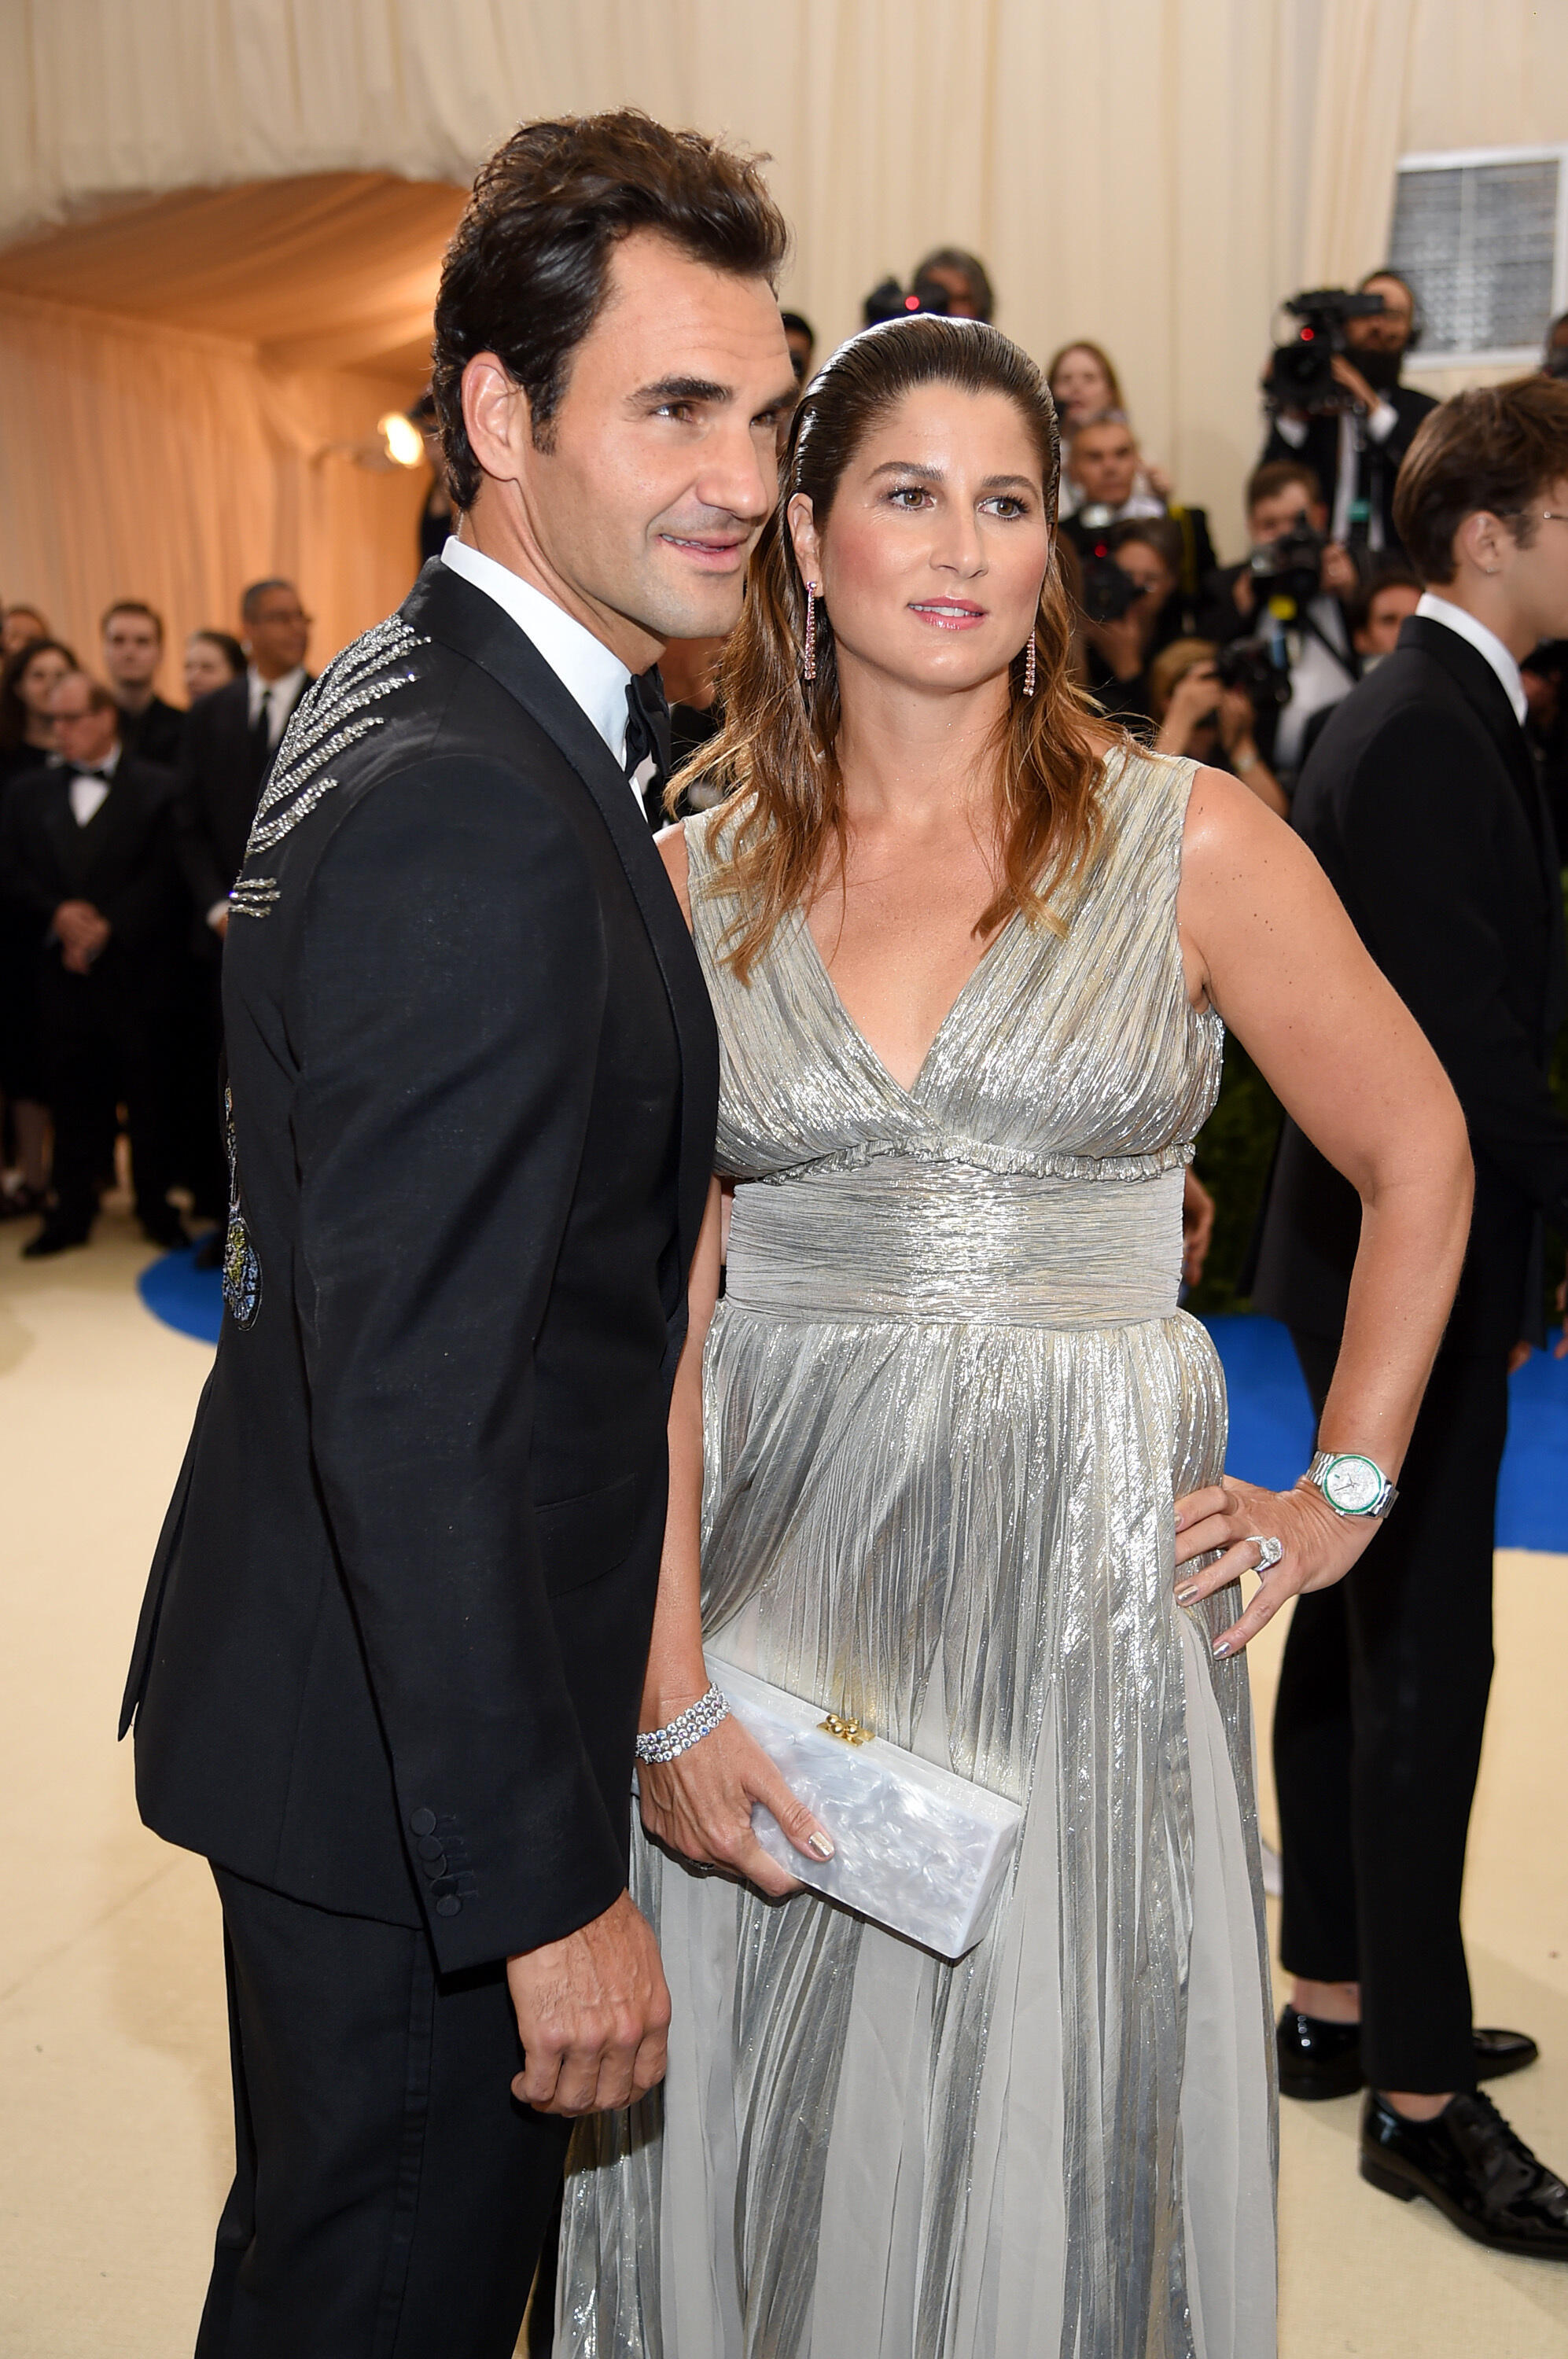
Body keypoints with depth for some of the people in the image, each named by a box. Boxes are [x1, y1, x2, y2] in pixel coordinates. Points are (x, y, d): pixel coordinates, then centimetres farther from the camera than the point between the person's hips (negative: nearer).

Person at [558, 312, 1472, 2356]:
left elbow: (1417, 1159, 7)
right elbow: (656, 1313, -2)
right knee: (771, 2162, 13)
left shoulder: (1188, 844, -2)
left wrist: (1340, 1498, 3)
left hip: (1092, 1587, -1)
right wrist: (670, 1691, -8)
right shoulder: (697, 886, 2)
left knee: (1057, 2161, 10)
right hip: (774, 1576, 2)